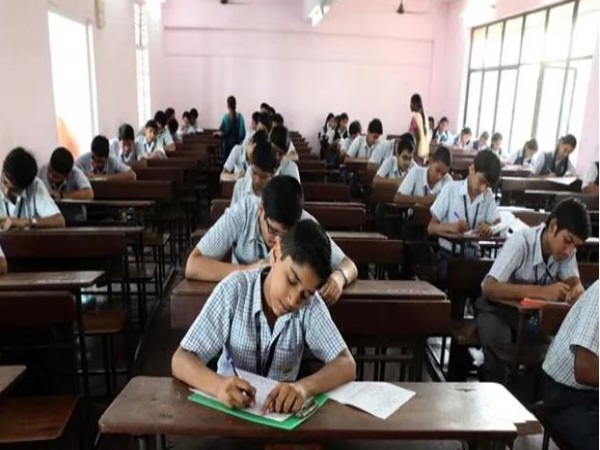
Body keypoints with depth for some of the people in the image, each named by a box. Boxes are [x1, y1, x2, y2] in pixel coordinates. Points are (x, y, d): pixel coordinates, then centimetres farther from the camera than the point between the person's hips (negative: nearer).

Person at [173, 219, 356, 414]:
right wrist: (218, 384, -36)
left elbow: (347, 366, -16)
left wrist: (304, 387, -34)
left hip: (282, 408, 1)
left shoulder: (311, 305, -13)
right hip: (230, 405, 0)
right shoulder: (234, 290, -17)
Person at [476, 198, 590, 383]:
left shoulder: (566, 249, -11)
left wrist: (577, 289, -33)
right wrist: (542, 291, -46)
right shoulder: (521, 242, -29)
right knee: (498, 345, -33)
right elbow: (489, 288, -37)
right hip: (497, 308, -5)